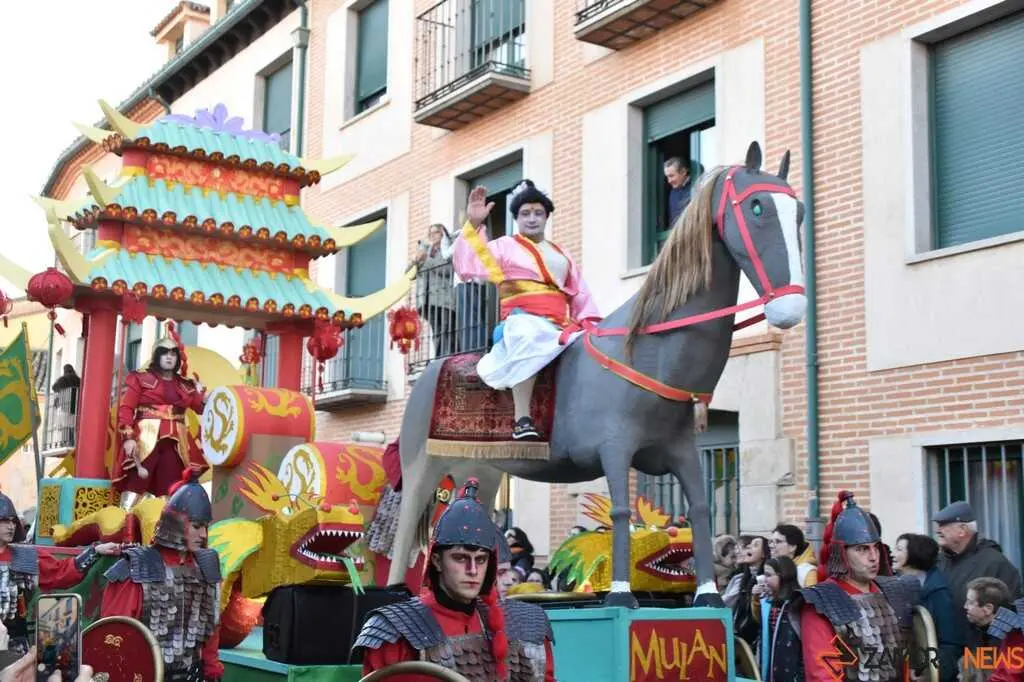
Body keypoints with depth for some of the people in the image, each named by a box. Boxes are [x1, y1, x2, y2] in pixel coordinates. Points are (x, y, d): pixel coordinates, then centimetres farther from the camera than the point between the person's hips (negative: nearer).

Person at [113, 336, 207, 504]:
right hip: (145, 440, -4)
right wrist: (128, 437, -14)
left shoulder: (186, 385, 17)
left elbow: (202, 408, 13)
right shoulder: (140, 378, 6)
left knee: (169, 491, 3)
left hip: (175, 443, 4)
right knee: (134, 486, -10)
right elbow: (125, 408, -3)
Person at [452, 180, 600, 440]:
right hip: (523, 320, -6)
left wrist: (589, 322, 9)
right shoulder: (504, 246, 14)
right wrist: (473, 225, -11)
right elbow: (467, 266, -1)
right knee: (528, 336, -41)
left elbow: (579, 294, 25)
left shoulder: (561, 254, 29)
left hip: (560, 327, 6)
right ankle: (522, 420, -43)